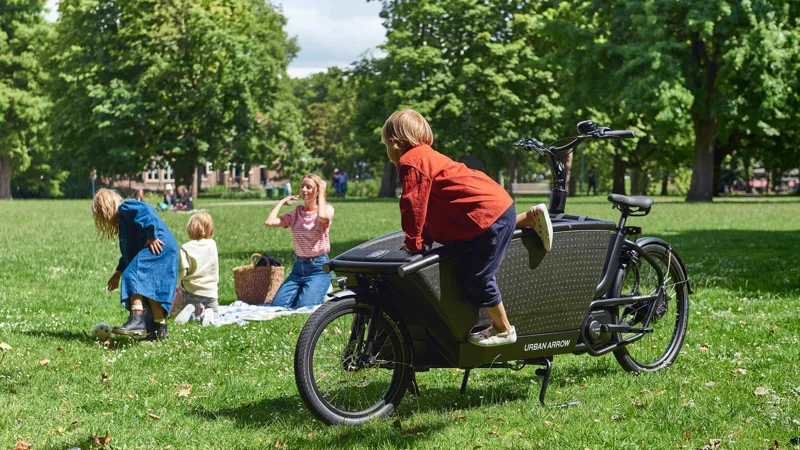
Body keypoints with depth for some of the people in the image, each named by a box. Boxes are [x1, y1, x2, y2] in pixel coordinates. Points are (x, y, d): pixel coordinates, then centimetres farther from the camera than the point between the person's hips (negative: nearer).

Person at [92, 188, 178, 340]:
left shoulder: (125, 207, 1)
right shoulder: (123, 218, 32)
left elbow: (147, 211, -21)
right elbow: (130, 249, 39)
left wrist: (152, 236, -21)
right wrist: (118, 273, 42)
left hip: (158, 247, -11)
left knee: (133, 277, -21)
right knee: (151, 289, 14)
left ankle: (137, 320, -34)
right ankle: (160, 328, 19)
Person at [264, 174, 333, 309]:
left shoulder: (327, 209, -2)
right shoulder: (296, 213, 9)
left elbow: (323, 217, -30)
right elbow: (269, 222, -5)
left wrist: (321, 194, -15)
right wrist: (282, 202, 6)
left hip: (319, 267, -5)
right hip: (299, 267, 5)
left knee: (304, 307, -22)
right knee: (278, 304, -10)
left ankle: (321, 293, 11)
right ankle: (305, 291, 16)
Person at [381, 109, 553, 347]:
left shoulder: (411, 162, -12)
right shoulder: (427, 156, 19)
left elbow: (414, 205, -14)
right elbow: (430, 208, 23)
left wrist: (413, 243, -5)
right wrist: (425, 238, 19)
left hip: (488, 214, -11)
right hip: (499, 204, 11)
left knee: (477, 276, -4)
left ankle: (503, 330, 7)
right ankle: (530, 217, 30)